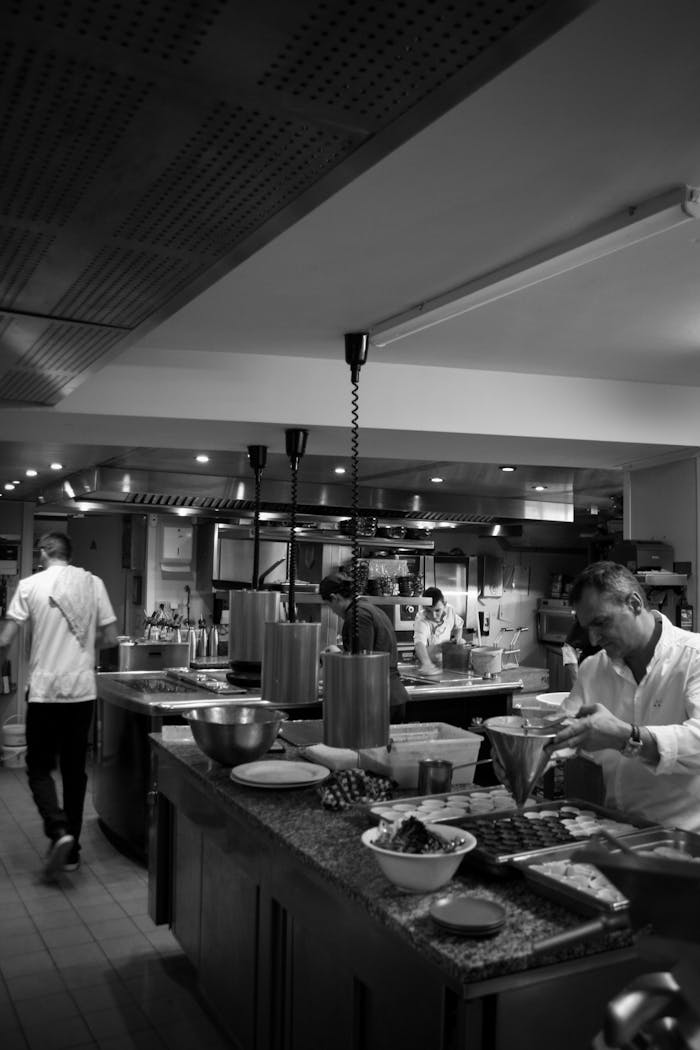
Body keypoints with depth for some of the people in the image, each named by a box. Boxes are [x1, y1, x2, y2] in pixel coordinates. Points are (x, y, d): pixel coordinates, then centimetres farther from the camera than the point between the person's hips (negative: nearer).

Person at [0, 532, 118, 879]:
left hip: (45, 691, -3)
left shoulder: (30, 585, -5)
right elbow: (111, 638, 4)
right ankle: (71, 850, 19)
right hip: (83, 690, 3)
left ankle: (59, 832, -9)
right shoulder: (93, 583, 2)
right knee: (75, 770, 13)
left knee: (39, 768, 11)